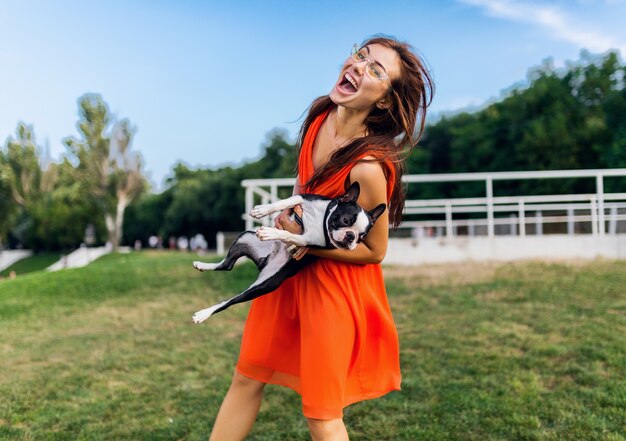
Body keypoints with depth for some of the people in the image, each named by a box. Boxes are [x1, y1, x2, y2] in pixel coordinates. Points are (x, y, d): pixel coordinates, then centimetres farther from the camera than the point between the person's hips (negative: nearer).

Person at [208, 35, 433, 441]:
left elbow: (374, 251, -17)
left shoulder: (368, 167, -31)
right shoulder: (321, 115, -8)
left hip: (334, 282, -7)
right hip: (291, 267, 8)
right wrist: (290, 214, 2)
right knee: (246, 380, 20)